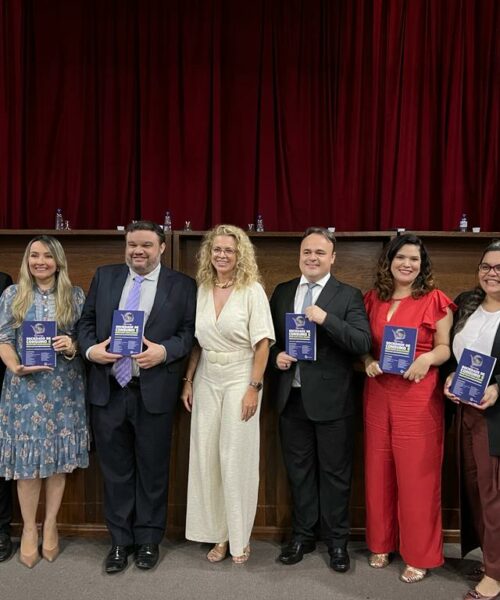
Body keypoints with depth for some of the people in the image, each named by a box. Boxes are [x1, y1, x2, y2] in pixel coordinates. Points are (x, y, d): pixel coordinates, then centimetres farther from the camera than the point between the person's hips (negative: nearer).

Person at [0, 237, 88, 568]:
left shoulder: (75, 296, 5)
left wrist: (73, 347, -15)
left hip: (64, 389, 1)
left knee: (59, 458, 7)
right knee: (28, 458, 3)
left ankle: (50, 525, 24)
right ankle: (29, 528, 21)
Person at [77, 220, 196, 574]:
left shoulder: (182, 285, 0)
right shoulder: (104, 277, 9)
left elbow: (190, 332, -3)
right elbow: (86, 321, 10)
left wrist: (164, 351, -19)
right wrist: (90, 349, -8)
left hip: (154, 391, -2)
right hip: (109, 389, 3)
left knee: (152, 469, 10)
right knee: (115, 469, 13)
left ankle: (148, 540, 29)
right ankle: (120, 541, 29)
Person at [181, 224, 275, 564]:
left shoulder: (252, 290, -6)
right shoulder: (201, 290, 7)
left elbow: (262, 344, -9)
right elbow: (196, 342, 11)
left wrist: (254, 388, -13)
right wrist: (188, 381, 6)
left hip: (240, 379, -4)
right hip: (207, 380, 5)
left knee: (236, 458, 1)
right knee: (205, 457, 6)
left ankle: (240, 537, 19)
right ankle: (219, 534, 22)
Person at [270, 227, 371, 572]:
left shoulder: (348, 296, -5)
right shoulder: (282, 293, 8)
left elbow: (363, 343, -16)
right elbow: (270, 336, 16)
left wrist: (325, 318, -25)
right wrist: (276, 355, -5)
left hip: (331, 400, -4)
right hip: (292, 398, 4)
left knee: (335, 473, 9)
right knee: (299, 471, 15)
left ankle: (337, 541, 26)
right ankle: (303, 535, 32)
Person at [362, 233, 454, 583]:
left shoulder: (435, 300, -4)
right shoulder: (374, 299, 8)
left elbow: (446, 347, -2)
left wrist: (427, 358, -21)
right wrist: (368, 362, -5)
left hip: (419, 396, -4)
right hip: (378, 394, 4)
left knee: (417, 474, 2)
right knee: (378, 471, 12)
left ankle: (420, 554, 19)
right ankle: (381, 543, 30)